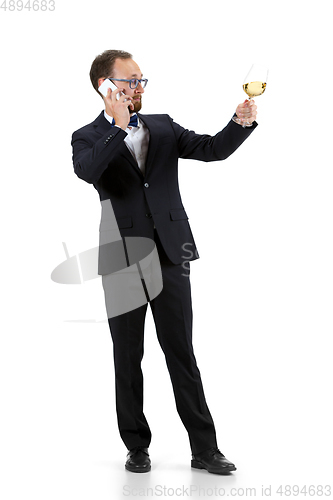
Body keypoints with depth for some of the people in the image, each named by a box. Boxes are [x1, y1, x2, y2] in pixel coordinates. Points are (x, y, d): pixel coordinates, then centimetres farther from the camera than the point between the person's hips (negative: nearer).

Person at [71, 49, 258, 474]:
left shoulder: (163, 127, 13)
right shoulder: (88, 138, 5)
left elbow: (212, 149, 1)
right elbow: (87, 172, -18)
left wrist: (241, 122, -16)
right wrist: (120, 128, -17)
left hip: (169, 256, 2)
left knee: (182, 355, 3)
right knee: (128, 359, 7)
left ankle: (205, 448, 8)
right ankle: (137, 447, 20)